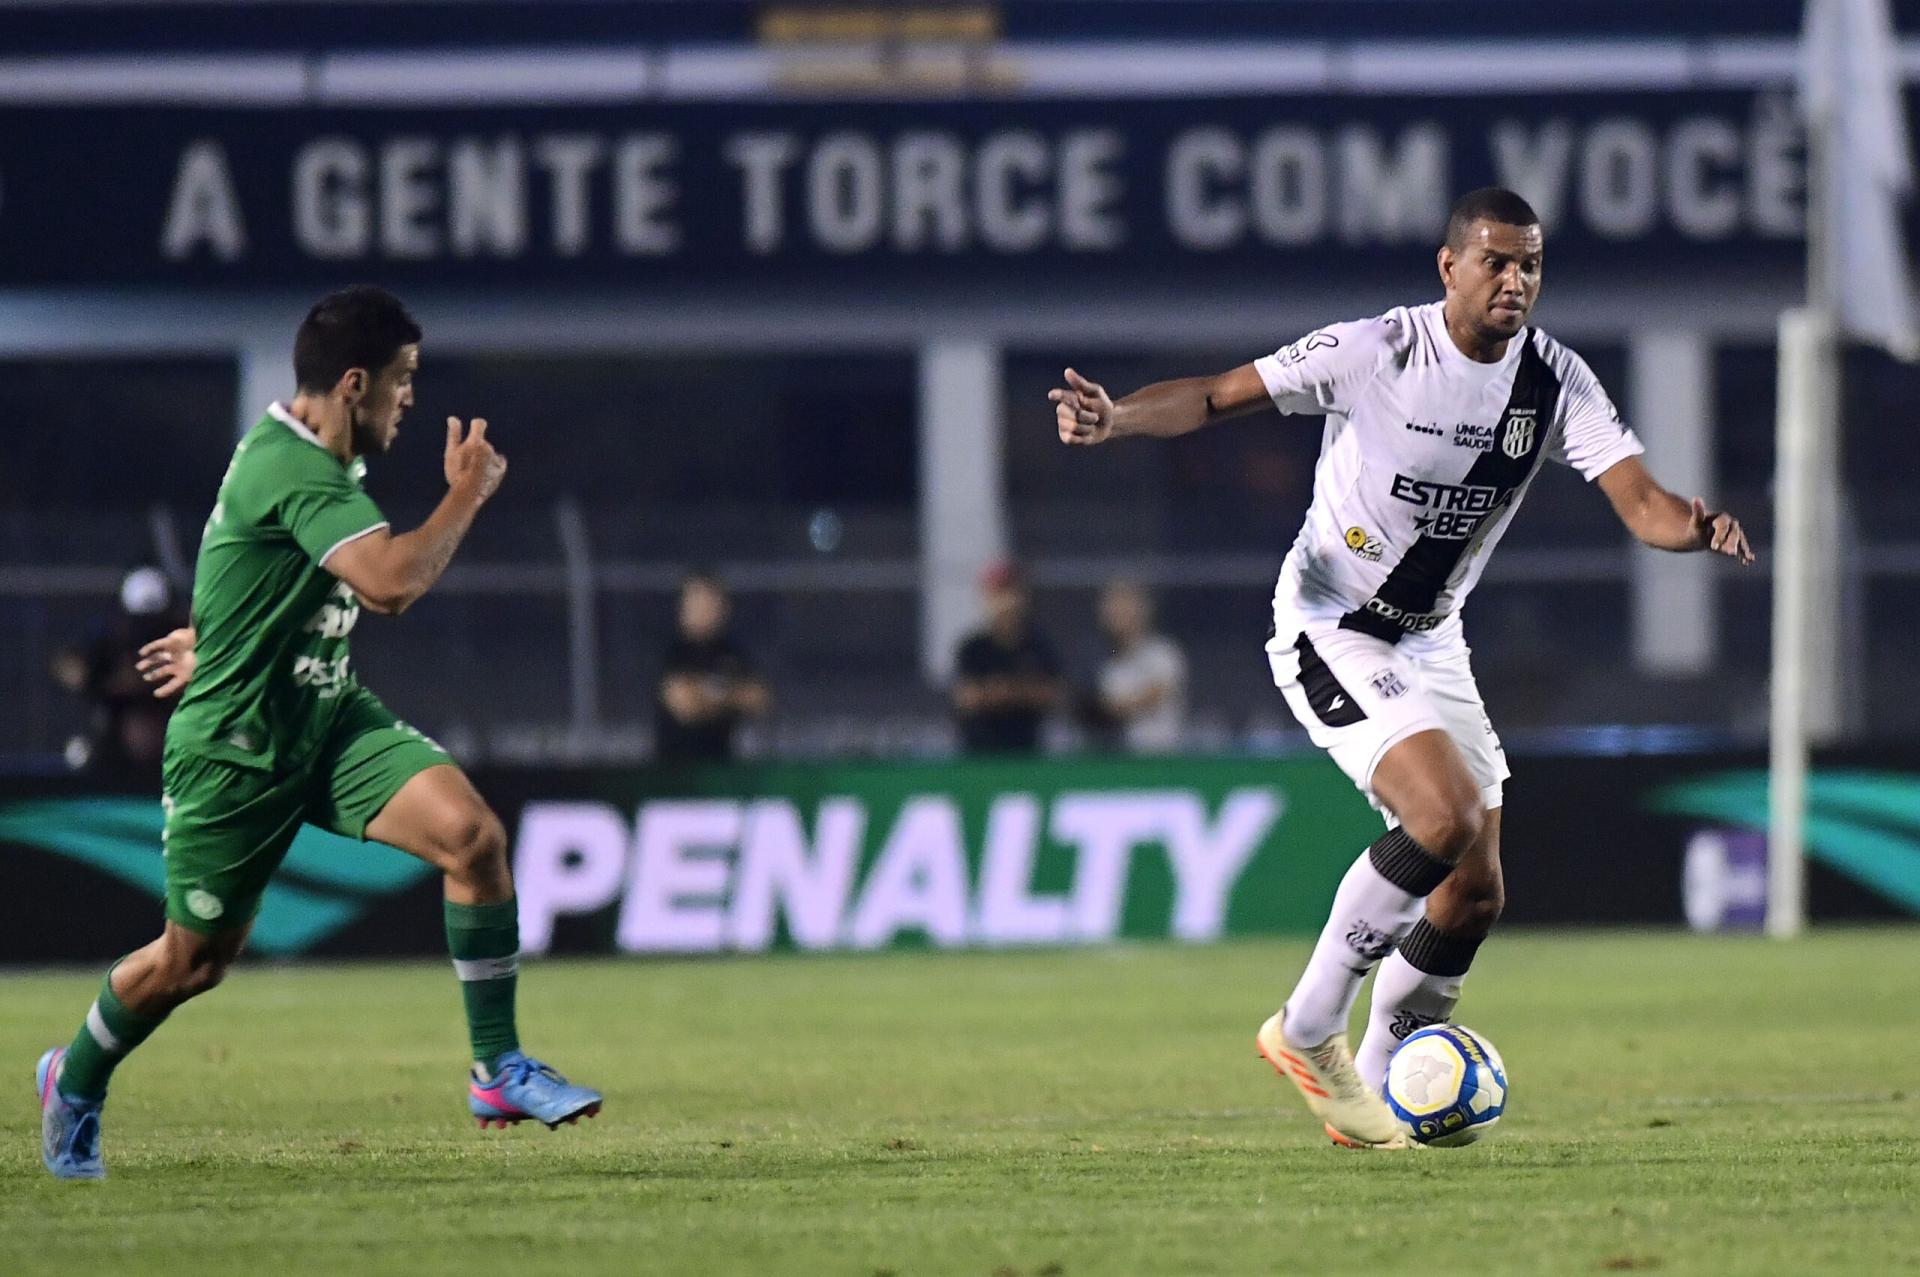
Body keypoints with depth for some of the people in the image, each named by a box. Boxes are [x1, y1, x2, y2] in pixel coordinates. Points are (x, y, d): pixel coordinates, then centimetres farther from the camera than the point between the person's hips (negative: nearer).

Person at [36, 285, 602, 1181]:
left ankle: (497, 1070, -10)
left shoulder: (319, 462, 7)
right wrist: (467, 494, -22)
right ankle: (75, 1084, 37)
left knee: (470, 832, -17)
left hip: (326, 717, 8)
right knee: (195, 958, 7)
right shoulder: (289, 468, -25)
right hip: (235, 746, -8)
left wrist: (213, 640, 39)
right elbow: (393, 580, -35)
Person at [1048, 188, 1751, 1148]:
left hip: (1432, 642, 6)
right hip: (1329, 628, -6)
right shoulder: (1374, 352, -18)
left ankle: (1373, 1097, 22)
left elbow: (1639, 502, -13)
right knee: (1448, 818, -26)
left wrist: (1695, 527, -36)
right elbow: (1216, 396, -14)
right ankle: (1308, 1032, -10)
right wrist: (1115, 419, -33)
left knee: (1473, 897, 3)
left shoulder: (1554, 382, -6)